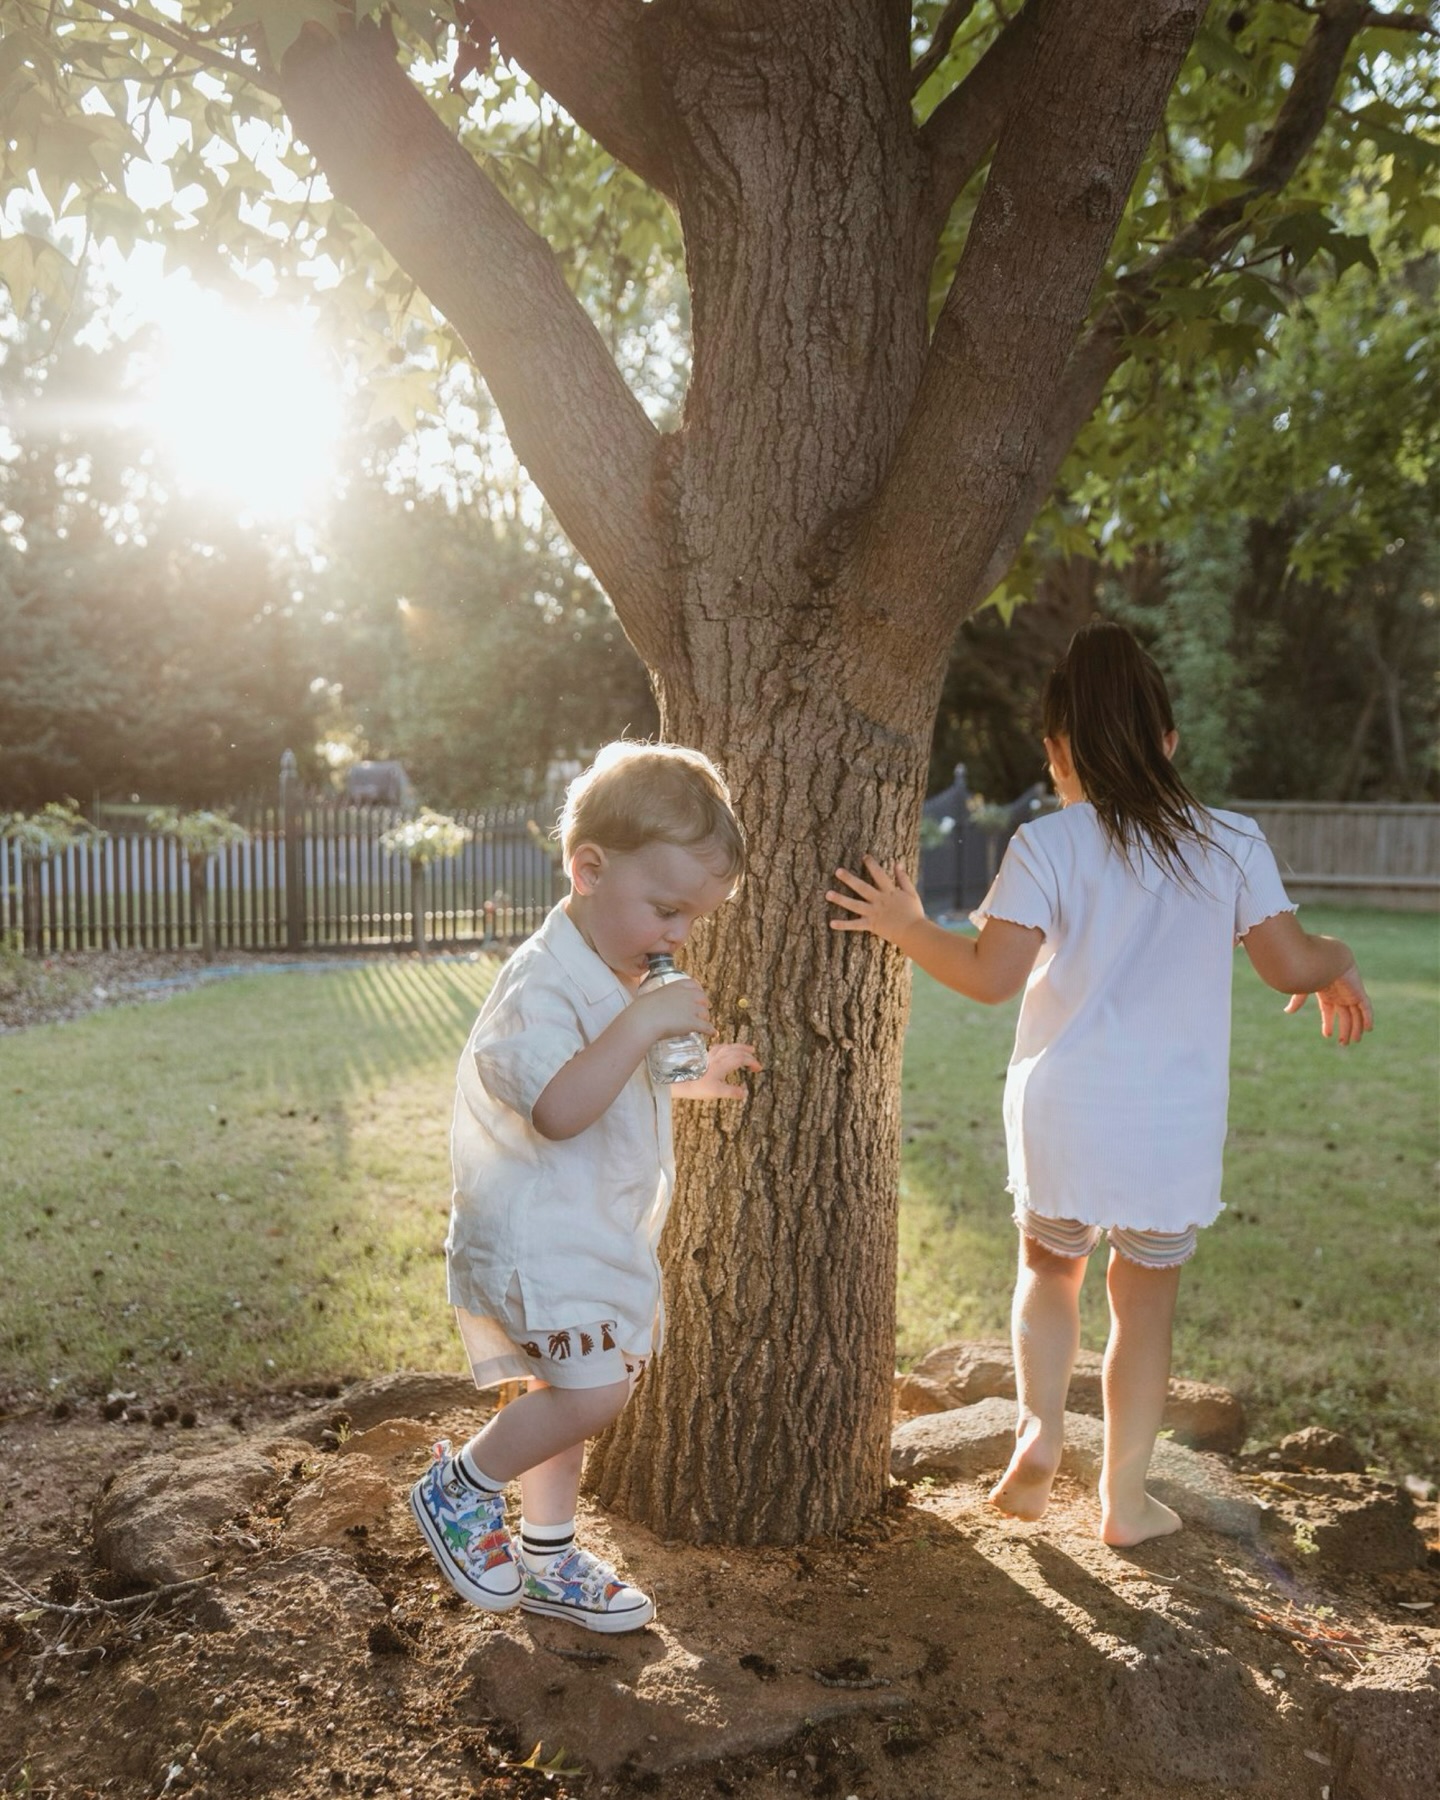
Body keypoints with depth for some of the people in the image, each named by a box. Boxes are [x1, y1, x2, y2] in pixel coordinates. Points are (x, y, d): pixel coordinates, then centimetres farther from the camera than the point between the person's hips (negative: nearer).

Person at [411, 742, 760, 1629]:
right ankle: (459, 1487, 6)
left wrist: (695, 1077, 15)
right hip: (532, 1236, -10)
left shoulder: (620, 975, 11)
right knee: (595, 1391, -17)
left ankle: (548, 1559, 35)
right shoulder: (544, 982, -23)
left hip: (596, 1234, 10)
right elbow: (559, 1108, -36)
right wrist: (642, 1024, -39)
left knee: (568, 1393, 18)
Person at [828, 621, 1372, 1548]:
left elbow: (993, 974, -15)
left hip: (1064, 1113, -1)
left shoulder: (1047, 846, -9)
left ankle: (1041, 1426, 9)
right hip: (1178, 1123, 1)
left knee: (1050, 1265, 25)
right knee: (1148, 1297, 16)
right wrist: (1341, 964, 19)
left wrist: (909, 927, -1)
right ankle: (1126, 1497, 24)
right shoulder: (1233, 844, -2)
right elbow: (1291, 963, -3)